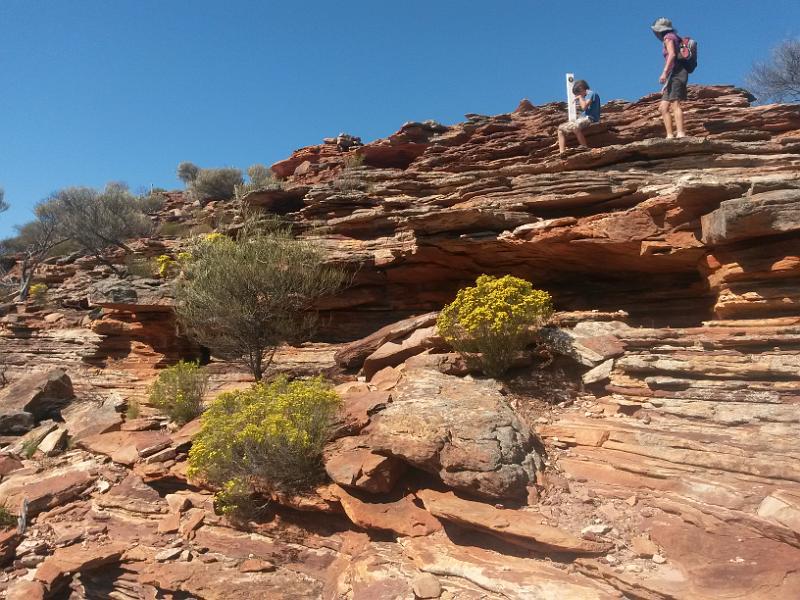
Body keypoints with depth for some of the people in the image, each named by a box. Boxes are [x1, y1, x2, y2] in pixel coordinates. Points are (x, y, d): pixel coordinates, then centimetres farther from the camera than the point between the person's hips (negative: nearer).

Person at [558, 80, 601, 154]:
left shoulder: (592, 94, -5)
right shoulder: (586, 96, 23)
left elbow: (584, 107, -18)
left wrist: (580, 97, -4)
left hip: (590, 118, -10)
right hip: (583, 118, 10)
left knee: (575, 127, -40)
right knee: (561, 128, 6)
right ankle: (562, 153, -8)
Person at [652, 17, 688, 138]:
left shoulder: (668, 37, 2)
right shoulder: (676, 40, 29)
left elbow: (672, 54, -15)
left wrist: (664, 72, -25)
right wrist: (666, 85, 26)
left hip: (676, 73, -9)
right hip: (675, 76, 9)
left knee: (675, 104, -22)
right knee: (663, 108, 5)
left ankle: (681, 134, -34)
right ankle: (670, 136, -4)